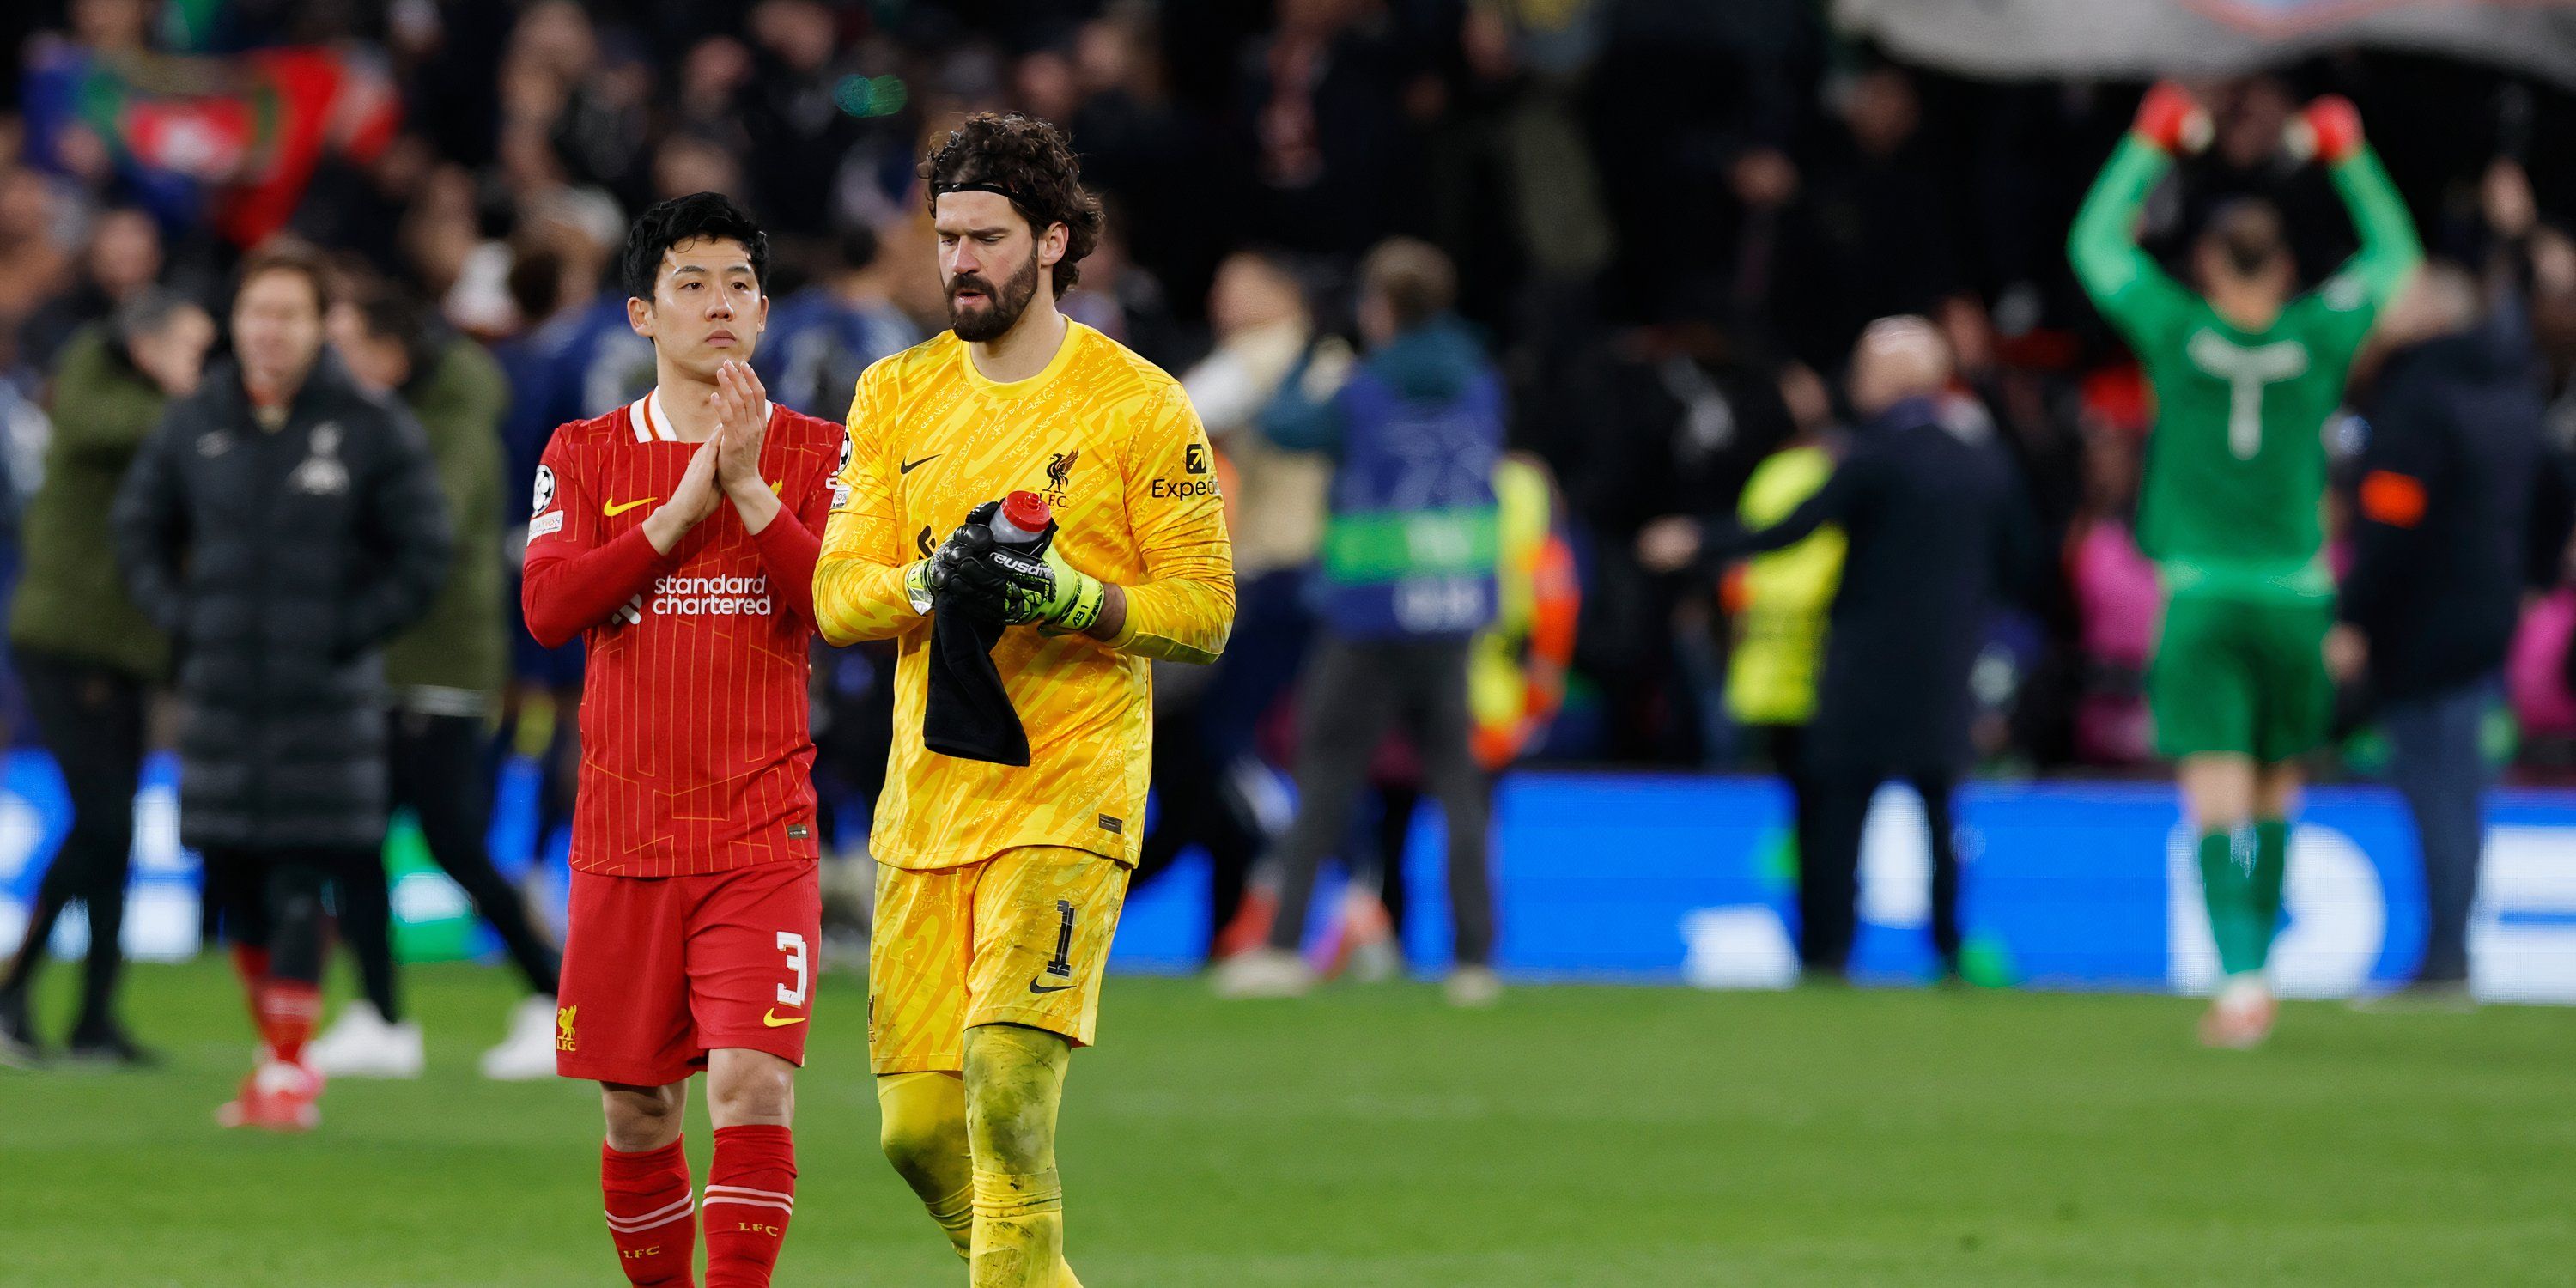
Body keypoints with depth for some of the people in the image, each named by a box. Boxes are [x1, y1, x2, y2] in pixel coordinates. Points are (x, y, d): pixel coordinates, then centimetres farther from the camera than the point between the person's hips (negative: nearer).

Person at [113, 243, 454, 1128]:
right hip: (221, 693, 4)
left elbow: (422, 556, 0)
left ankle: (287, 1070, -1)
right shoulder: (193, 425, 4)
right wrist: (180, 617, 4)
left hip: (323, 699, -4)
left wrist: (349, 633, -7)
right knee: (232, 883, 6)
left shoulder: (373, 431, -4)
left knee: (299, 886, -6)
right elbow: (139, 529, 17)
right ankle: (277, 1043, 21)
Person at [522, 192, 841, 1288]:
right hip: (623, 830, 2)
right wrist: (681, 509, -12)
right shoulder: (585, 455, 8)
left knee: (753, 1081, -16)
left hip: (762, 835, -2)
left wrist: (750, 488, -16)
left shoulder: (814, 454, 5)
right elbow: (546, 607, -6)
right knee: (636, 1107, 7)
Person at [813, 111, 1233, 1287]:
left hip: (1067, 793, -5)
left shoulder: (1139, 407, -2)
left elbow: (1204, 613, -2)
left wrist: (1073, 595, -20)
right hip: (927, 796, 5)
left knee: (1006, 1088, -19)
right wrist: (930, 583, -16)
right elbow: (836, 596, 5)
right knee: (918, 1127, 2)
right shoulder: (896, 397, 11)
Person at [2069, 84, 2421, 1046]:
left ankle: (2240, 976, -22)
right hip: (2296, 597, 2)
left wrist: (2152, 146, 21)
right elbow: (2395, 254, 18)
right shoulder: (2319, 337, -1)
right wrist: (2348, 157, 25)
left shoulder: (2179, 333, -4)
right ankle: (2259, 971, 20)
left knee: (2219, 796, -8)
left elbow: (2095, 242, 12)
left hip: (2201, 597, -2)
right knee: (2275, 793, 15)